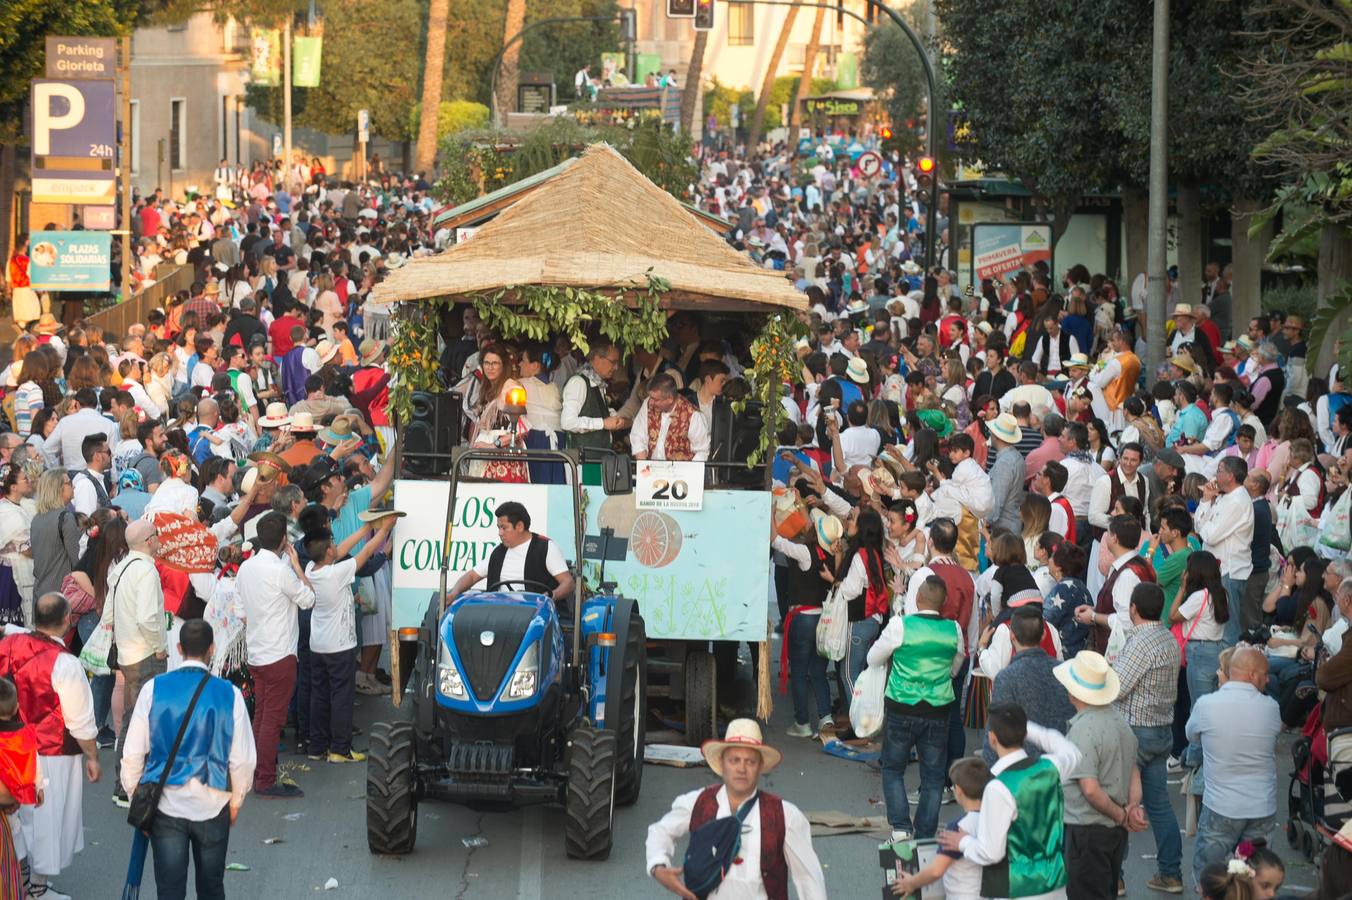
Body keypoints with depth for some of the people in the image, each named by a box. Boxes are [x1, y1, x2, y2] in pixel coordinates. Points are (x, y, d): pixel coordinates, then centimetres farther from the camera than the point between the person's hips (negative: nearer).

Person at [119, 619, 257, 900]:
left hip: (166, 804, 0)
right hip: (213, 806, 0)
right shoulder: (229, 695, -8)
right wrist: (236, 801, 12)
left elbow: (132, 753, -3)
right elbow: (243, 759, -3)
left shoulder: (154, 689, -7)